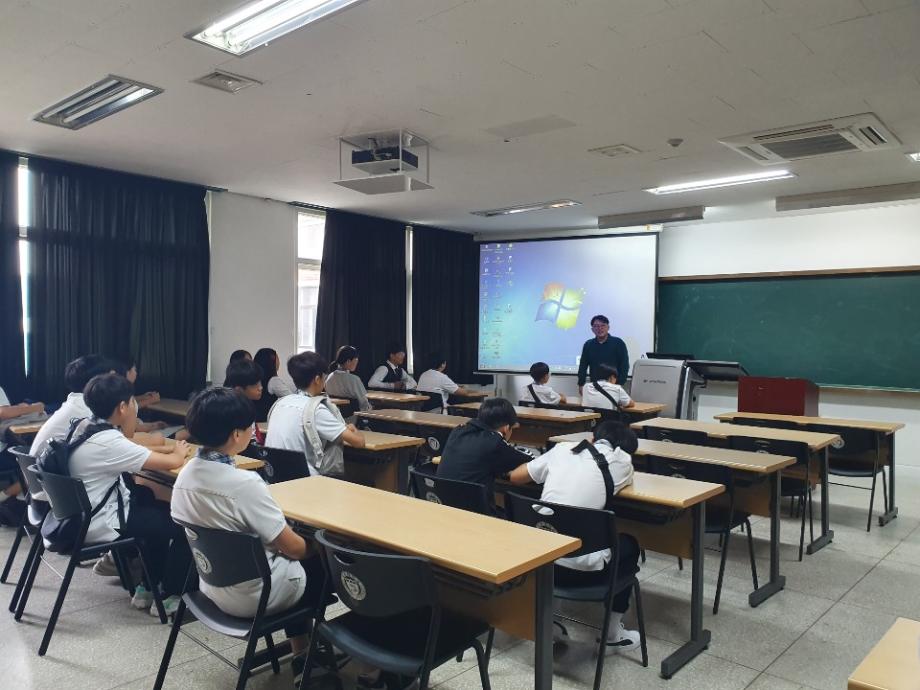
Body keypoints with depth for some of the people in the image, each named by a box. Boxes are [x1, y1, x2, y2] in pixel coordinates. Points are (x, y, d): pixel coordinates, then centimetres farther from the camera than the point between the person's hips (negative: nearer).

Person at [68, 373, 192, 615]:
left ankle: (148, 587, 28)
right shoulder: (108, 441, -26)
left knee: (159, 508, 25)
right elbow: (171, 463, -26)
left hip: (84, 514, 9)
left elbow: (133, 452, 15)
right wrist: (179, 452, -4)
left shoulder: (83, 426, 0)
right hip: (99, 525, -9)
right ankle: (171, 596, 13)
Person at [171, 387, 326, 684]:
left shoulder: (186, 474, -6)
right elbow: (293, 548, -21)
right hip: (252, 596, -7)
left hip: (212, 585, 7)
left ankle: (302, 656, 31)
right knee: (321, 564, 16)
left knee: (293, 560, 26)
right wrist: (314, 547, 2)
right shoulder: (245, 483, -29)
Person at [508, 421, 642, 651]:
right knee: (629, 545, 26)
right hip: (581, 568, -3)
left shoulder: (562, 448, 10)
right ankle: (613, 632, 33)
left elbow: (515, 476, 17)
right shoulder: (621, 460, 3)